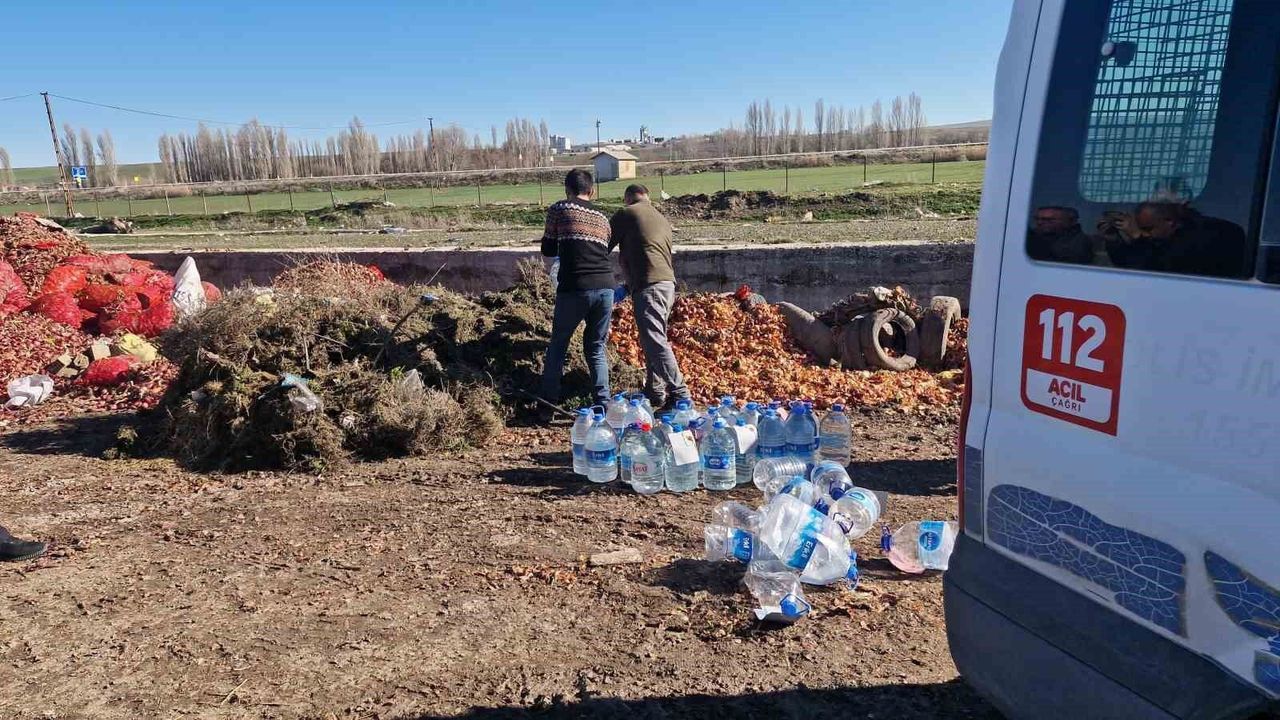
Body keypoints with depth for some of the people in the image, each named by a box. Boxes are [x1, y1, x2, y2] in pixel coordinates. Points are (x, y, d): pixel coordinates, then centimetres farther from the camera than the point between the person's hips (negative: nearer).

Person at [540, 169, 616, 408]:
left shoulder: (559, 209, 7)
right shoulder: (602, 217, 19)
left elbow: (548, 250, 13)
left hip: (574, 289, -3)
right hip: (605, 287, 3)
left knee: (558, 344, 14)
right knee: (596, 348, 15)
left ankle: (549, 402, 16)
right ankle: (603, 403, 9)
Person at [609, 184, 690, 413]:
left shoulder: (626, 214, 3)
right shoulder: (662, 220, 25)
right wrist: (629, 286, 31)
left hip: (648, 286, -9)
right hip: (668, 283, 9)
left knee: (656, 343, -11)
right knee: (654, 340, 19)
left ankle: (680, 396, -15)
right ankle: (654, 390, 26)